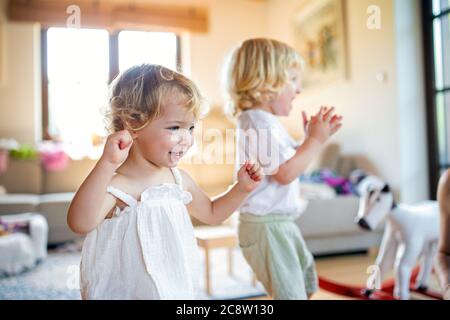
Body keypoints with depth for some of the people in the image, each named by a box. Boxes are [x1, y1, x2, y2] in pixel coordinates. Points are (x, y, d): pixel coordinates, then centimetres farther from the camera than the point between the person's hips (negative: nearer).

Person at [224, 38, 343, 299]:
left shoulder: (268, 122, 13)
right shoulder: (258, 123, -20)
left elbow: (291, 161, 20)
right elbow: (284, 173, -26)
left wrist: (313, 138, 9)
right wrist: (315, 141, -16)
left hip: (282, 223, 11)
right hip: (266, 225, -11)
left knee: (307, 282, 27)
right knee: (291, 293, -2)